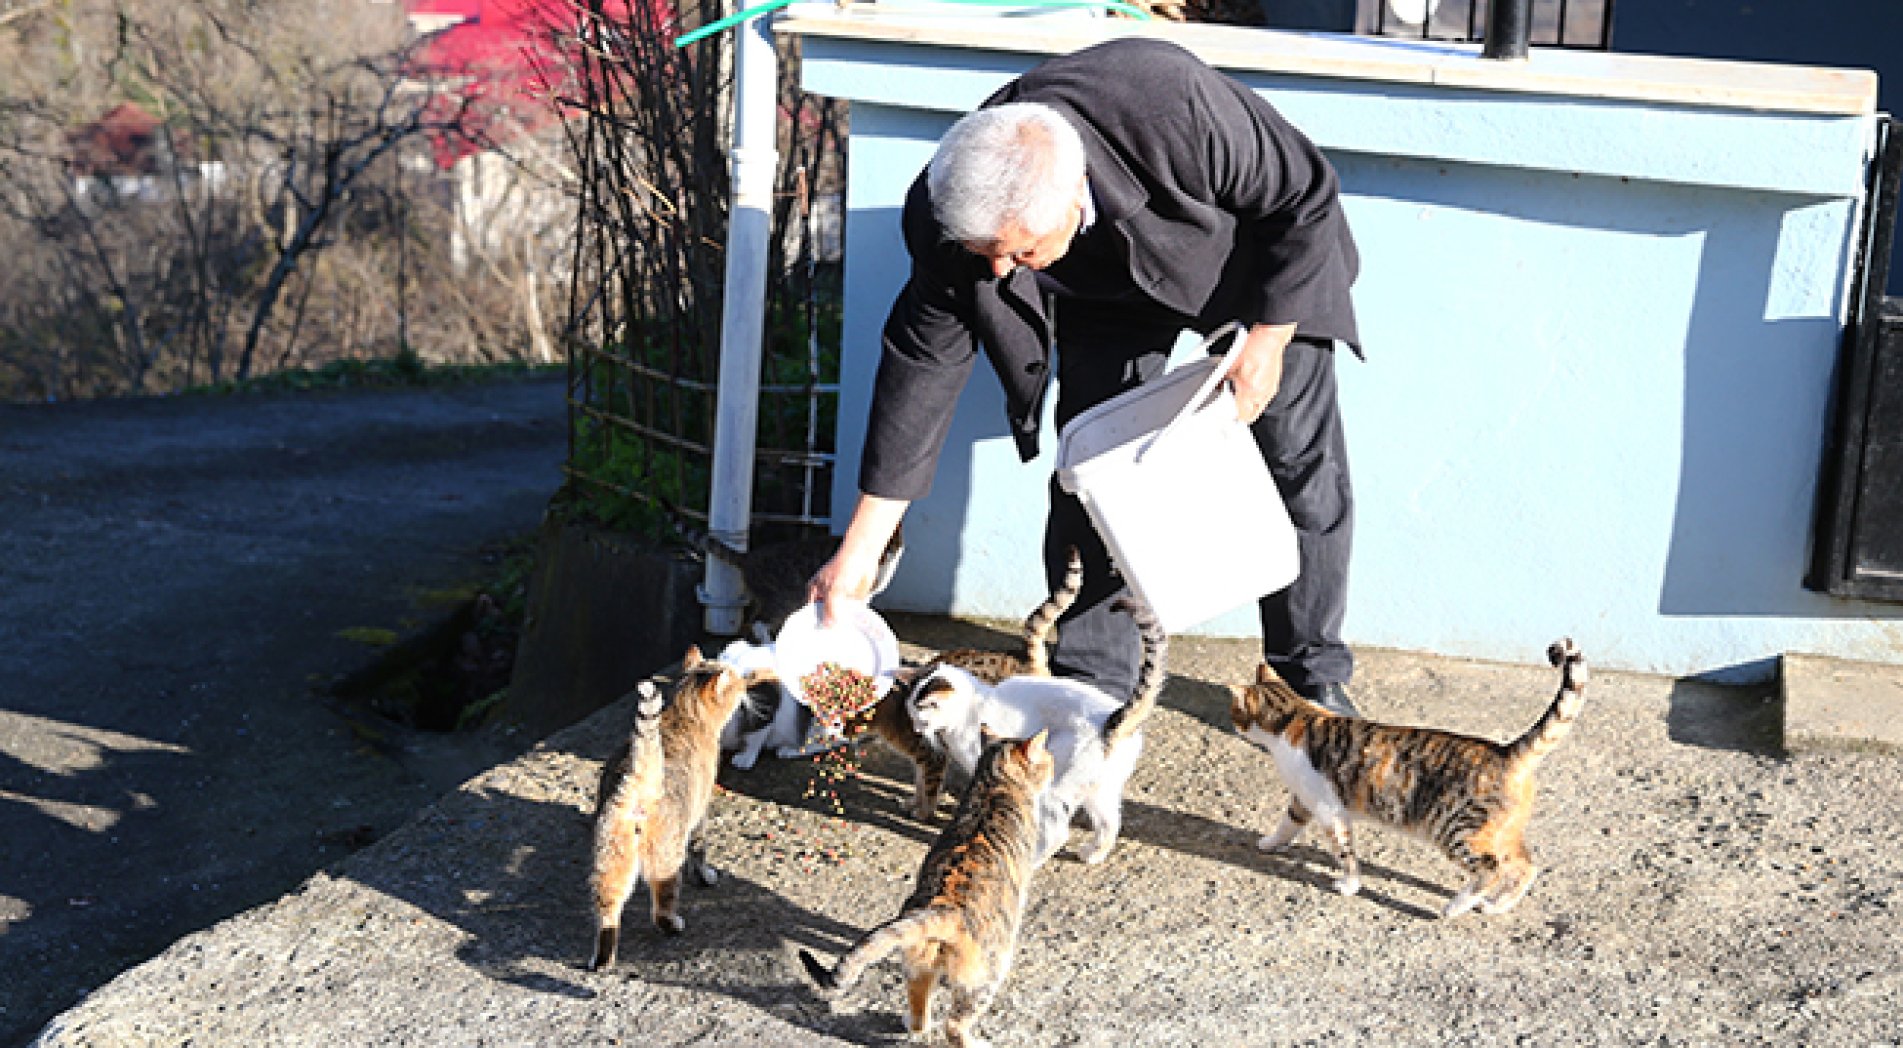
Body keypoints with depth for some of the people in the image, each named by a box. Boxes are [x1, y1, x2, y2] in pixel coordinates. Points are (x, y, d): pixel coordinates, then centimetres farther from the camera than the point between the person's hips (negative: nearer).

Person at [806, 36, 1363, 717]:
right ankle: (1090, 683, 10)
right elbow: (924, 359, -22)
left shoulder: (1177, 109, -45)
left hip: (1255, 267, -1)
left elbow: (1308, 197, -26)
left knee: (1304, 468, 2)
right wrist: (857, 551, -21)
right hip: (1107, 294, 2)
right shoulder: (958, 212, -32)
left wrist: (1269, 338, -23)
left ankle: (1312, 673, 21)